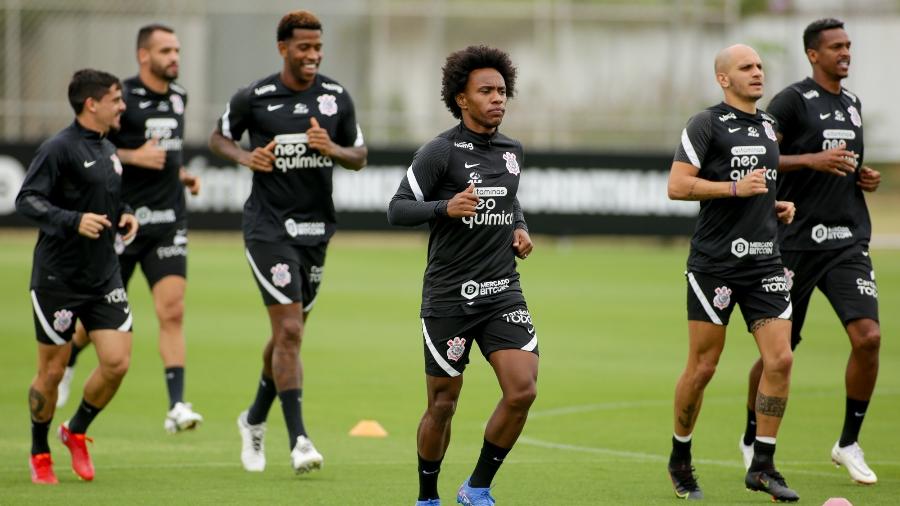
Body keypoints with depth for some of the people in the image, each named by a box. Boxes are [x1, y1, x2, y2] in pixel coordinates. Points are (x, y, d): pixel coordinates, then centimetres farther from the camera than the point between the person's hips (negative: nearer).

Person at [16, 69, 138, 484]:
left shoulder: (109, 150, 12)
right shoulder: (59, 148, -13)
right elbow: (26, 200, -17)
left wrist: (125, 216, 5)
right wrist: (74, 221, -28)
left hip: (104, 278, 7)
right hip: (58, 278, -7)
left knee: (117, 362, -5)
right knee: (52, 370, 3)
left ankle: (76, 432, 18)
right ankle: (39, 454, 22)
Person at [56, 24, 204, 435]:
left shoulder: (178, 97, 11)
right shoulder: (121, 99, -9)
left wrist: (182, 174, 9)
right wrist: (134, 157, -19)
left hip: (168, 221, 4)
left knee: (172, 311, -11)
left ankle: (177, 407, -15)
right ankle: (66, 362, 41)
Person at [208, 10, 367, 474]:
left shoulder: (337, 97, 3)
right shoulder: (254, 98, -6)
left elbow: (360, 156, 10)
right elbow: (219, 138, 9)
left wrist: (333, 150, -12)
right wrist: (247, 157, -11)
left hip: (315, 227, 5)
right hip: (268, 226, -4)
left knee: (289, 335, 14)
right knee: (289, 330, -14)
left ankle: (255, 420, 36)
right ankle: (298, 440, -14)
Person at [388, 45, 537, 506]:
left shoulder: (512, 151, 10)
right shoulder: (439, 152, -8)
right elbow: (397, 209, -10)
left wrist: (520, 228, 9)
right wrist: (446, 208, -25)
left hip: (502, 292, 4)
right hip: (449, 295, -4)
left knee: (522, 390, -13)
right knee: (443, 404, 3)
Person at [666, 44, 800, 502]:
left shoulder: (768, 126, 16)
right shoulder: (706, 125, -7)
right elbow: (677, 185, -14)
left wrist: (778, 206, 11)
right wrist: (736, 188, -20)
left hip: (765, 260, 6)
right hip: (715, 263, -6)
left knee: (780, 359, -6)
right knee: (702, 366, 0)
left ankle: (762, 466, 2)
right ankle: (680, 461, 18)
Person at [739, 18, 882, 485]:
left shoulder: (852, 104, 16)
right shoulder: (792, 101, -6)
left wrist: (863, 177, 10)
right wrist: (813, 159, -22)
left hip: (848, 240, 5)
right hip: (796, 241, -5)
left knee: (868, 337, -12)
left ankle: (849, 443, 2)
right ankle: (753, 438, 26)